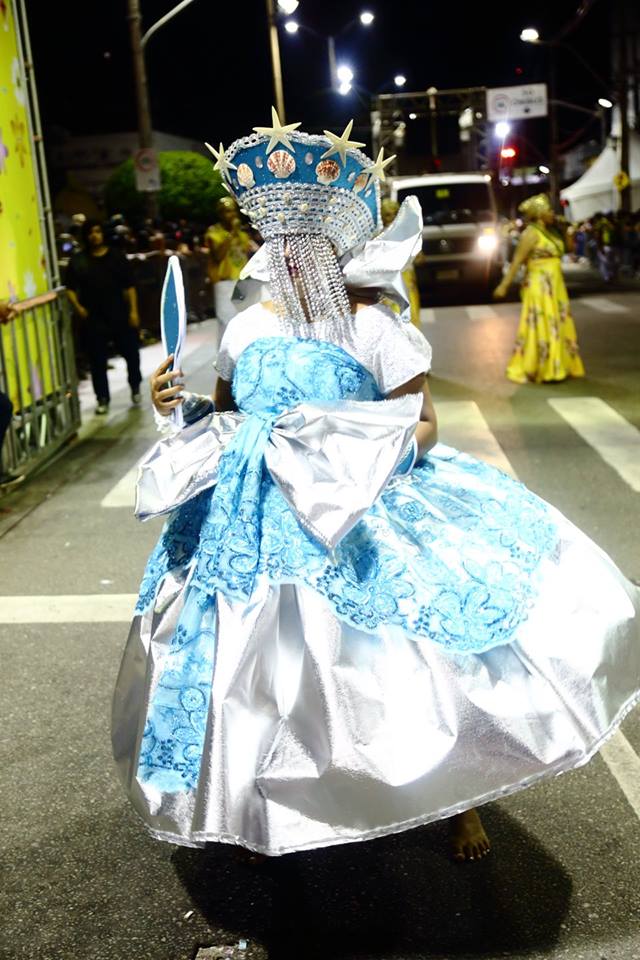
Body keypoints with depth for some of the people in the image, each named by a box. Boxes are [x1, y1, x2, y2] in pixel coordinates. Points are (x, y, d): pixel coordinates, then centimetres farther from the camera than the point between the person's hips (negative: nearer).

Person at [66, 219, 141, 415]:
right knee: (97, 360, 2)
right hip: (94, 319, -1)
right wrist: (78, 307, -13)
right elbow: (70, 288, 3)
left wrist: (133, 311, -3)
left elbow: (129, 286, 4)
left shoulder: (117, 257, 5)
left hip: (120, 315, 1)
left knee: (131, 353, 7)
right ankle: (103, 398, 15)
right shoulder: (78, 261, 2)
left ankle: (135, 387, 33)